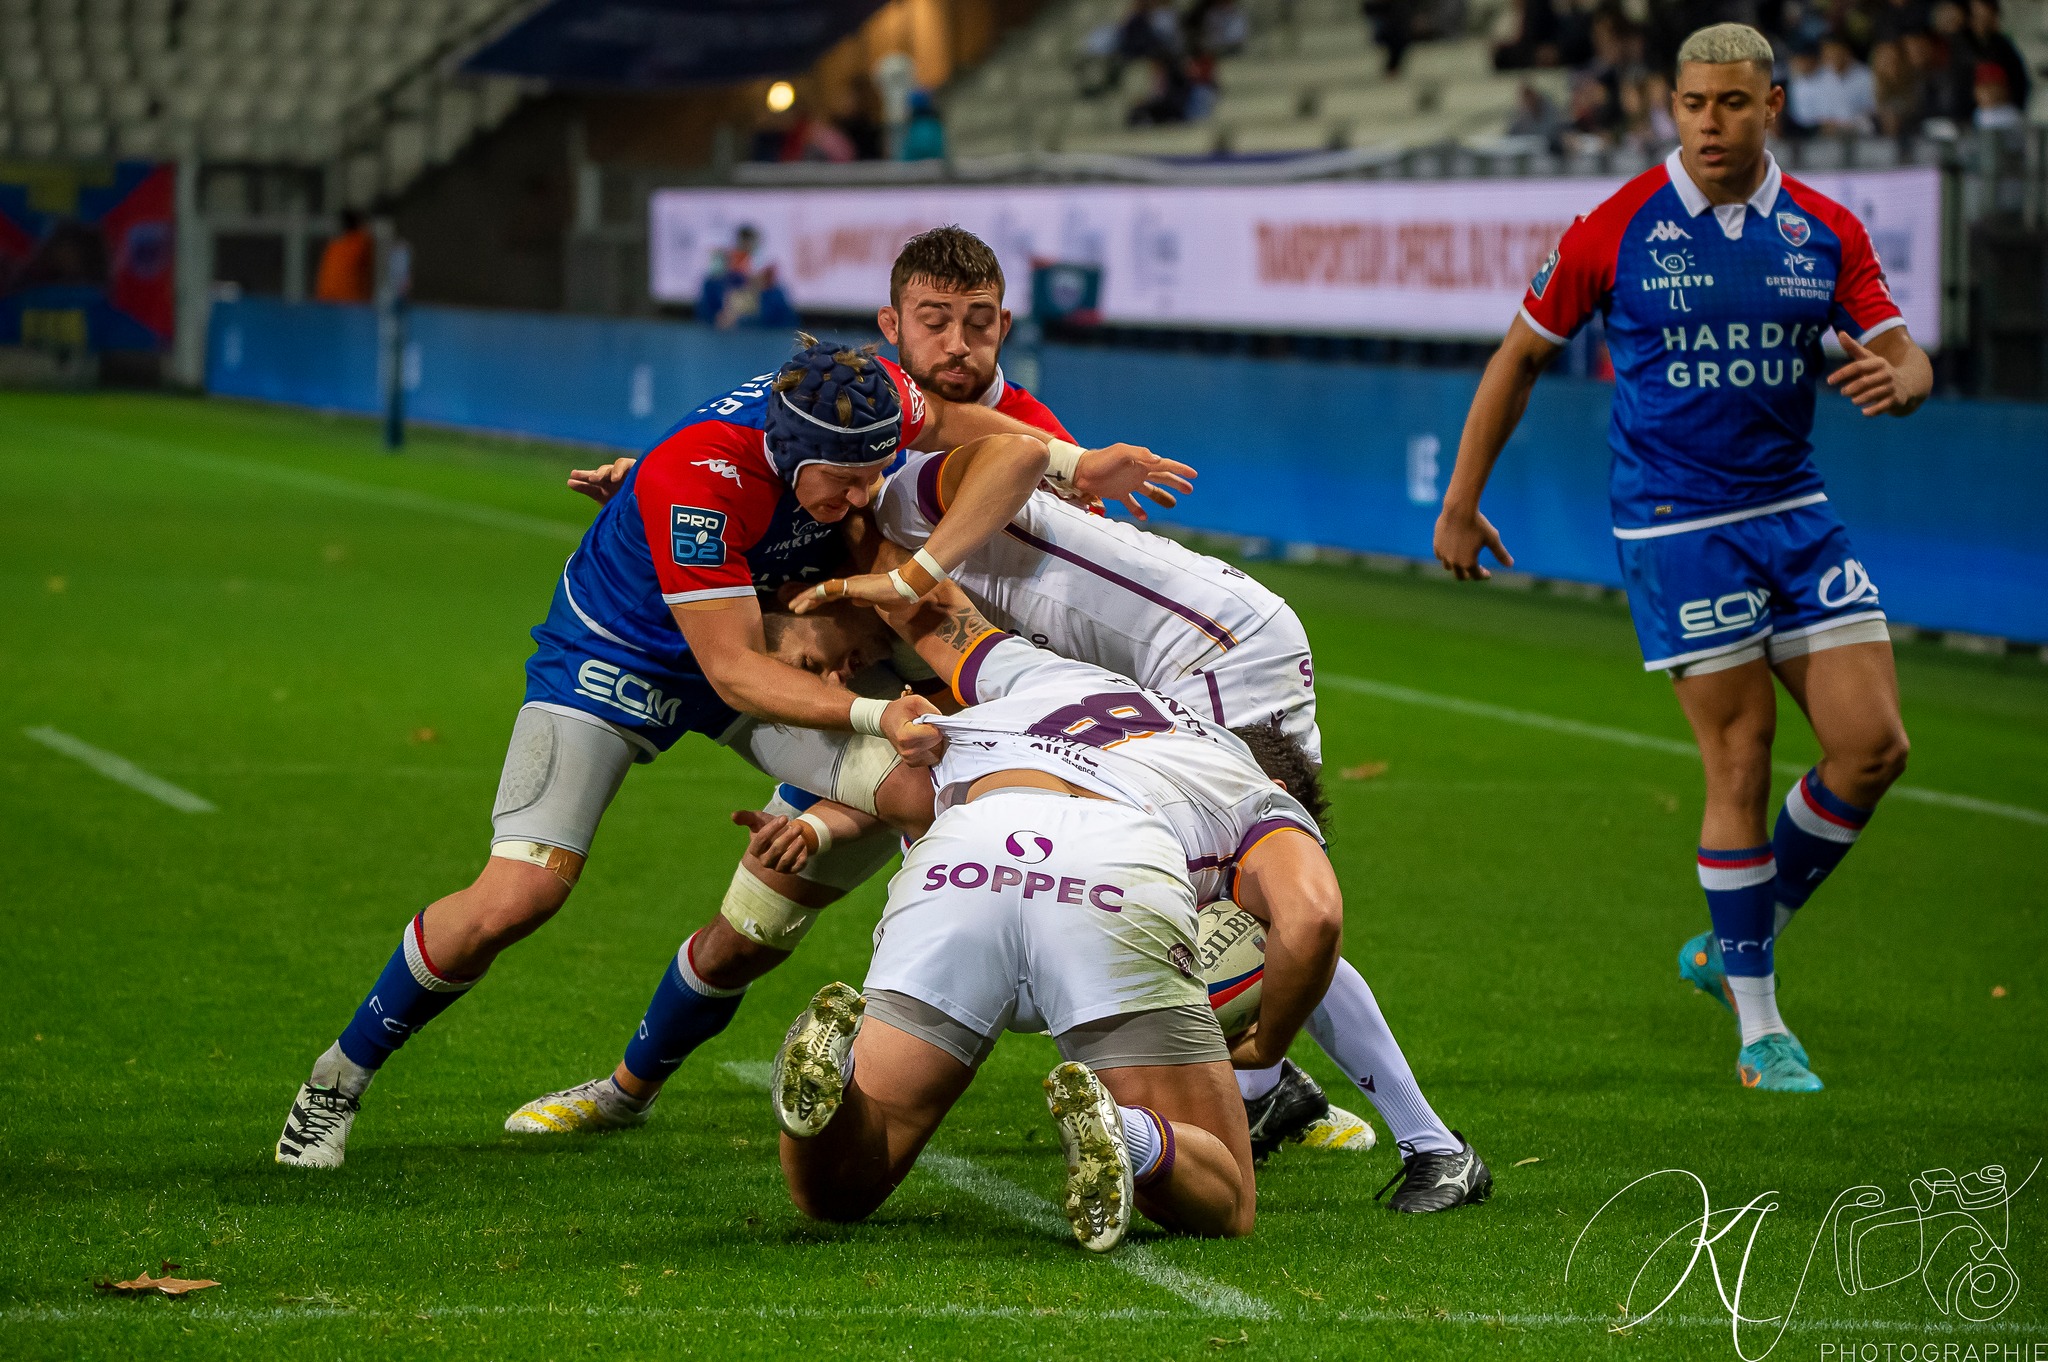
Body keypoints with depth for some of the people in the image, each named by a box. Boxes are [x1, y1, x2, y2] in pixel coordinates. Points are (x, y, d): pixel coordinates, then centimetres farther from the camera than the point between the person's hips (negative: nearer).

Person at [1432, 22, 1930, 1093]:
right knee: (1743, 757, -8)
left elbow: (1906, 358, 5)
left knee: (1872, 745, -3)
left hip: (1795, 511, 5)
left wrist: (1897, 381, -21)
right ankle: (1757, 1027, 4)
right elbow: (1523, 353, 5)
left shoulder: (1825, 232, 4)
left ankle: (1733, 944, 19)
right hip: (1675, 523, -4)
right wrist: (1460, 501, 5)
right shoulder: (1618, 230, -6)